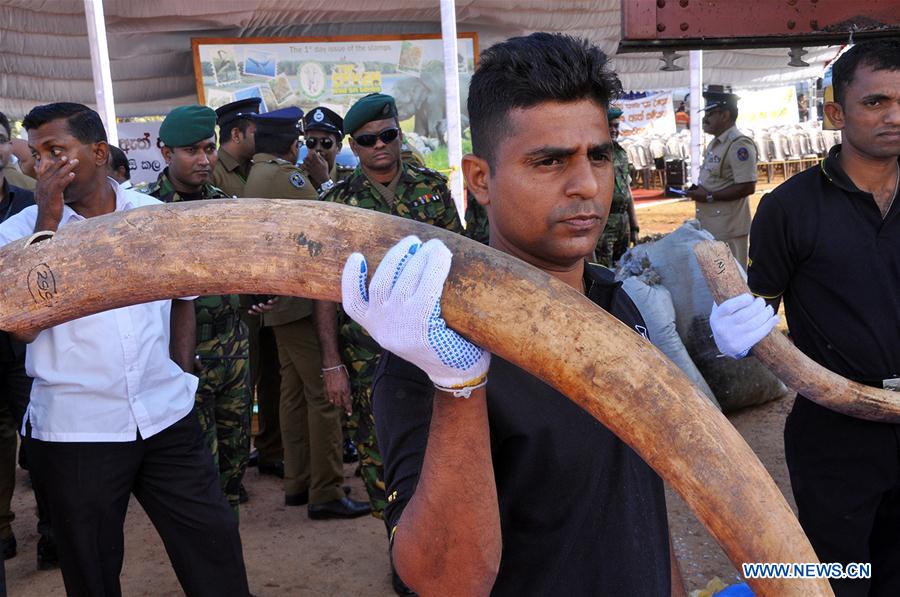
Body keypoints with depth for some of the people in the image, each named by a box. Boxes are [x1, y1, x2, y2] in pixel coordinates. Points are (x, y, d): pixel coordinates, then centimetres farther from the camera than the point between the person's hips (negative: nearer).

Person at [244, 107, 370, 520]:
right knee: (324, 391, -5)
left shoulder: (252, 177, 13)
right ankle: (325, 493, -1)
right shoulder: (287, 177, -14)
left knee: (294, 389, 15)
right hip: (302, 298, -10)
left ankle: (297, 483, 23)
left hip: (278, 301, 10)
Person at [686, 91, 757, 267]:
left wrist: (709, 197, -19)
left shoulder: (739, 145, -16)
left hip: (728, 228, -10)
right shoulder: (714, 144, 15)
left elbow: (747, 187, -22)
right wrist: (698, 191, 7)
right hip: (709, 226, 10)